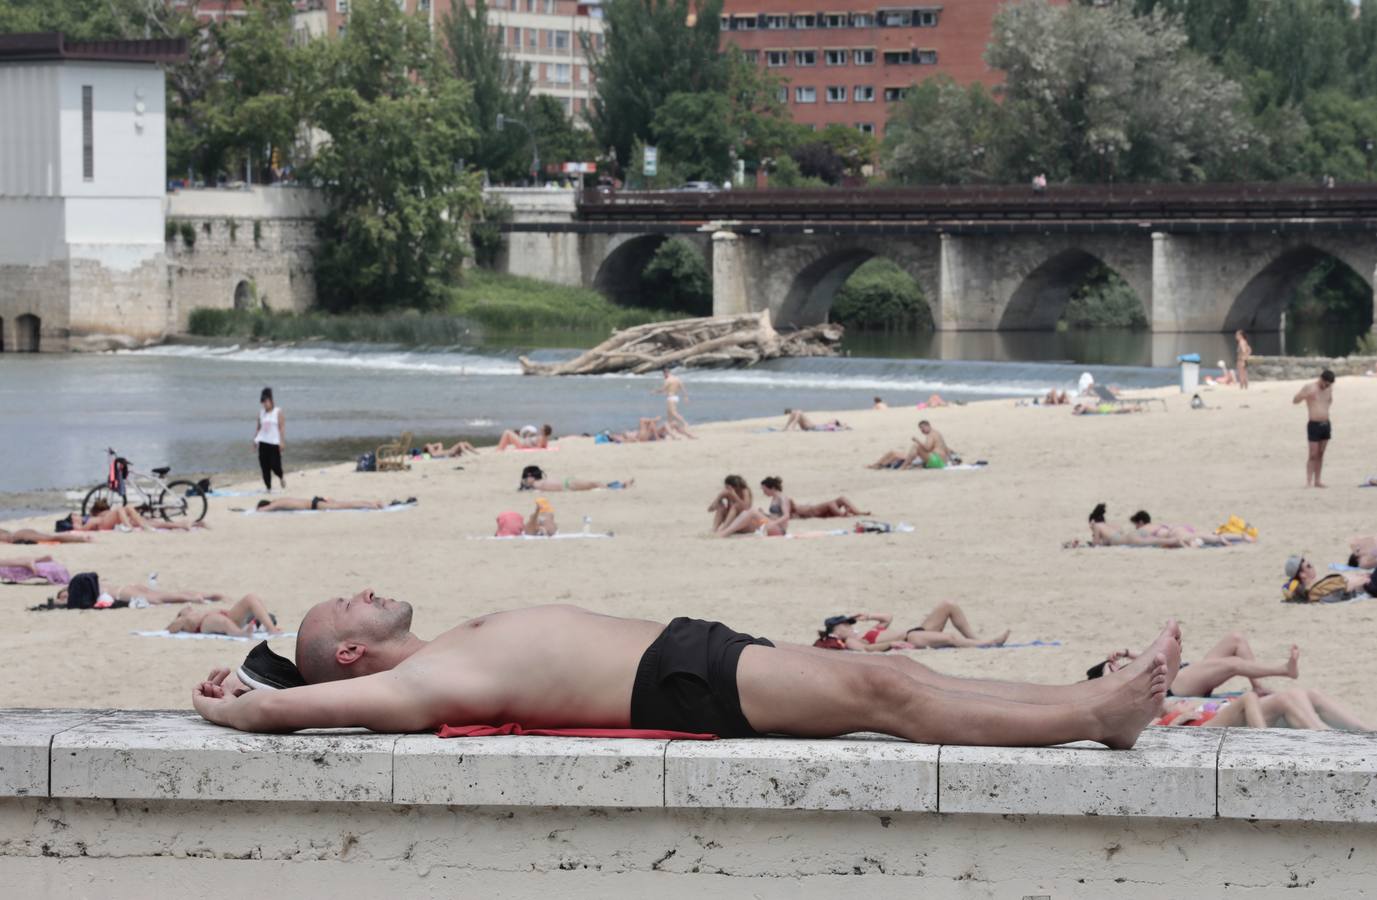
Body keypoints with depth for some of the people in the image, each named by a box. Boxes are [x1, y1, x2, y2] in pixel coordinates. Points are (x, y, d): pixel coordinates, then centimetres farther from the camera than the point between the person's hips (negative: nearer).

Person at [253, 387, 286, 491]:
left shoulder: (278, 412, -3)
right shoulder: (261, 413, 8)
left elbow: (282, 427, -6)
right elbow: (258, 427, 13)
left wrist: (282, 441, -11)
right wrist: (255, 438, 3)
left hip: (274, 443, -4)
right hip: (263, 442, 4)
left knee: (275, 465, -8)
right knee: (264, 466, -1)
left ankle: (281, 477, 23)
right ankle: (268, 486, 7)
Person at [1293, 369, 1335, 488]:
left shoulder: (1329, 389, 9)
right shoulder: (1309, 388, -8)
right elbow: (1294, 400, -14)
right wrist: (1305, 395, -29)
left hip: (1326, 424, 6)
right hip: (1314, 425, -6)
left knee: (1321, 454, 7)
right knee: (1313, 454, -9)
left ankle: (1317, 481, 11)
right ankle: (1309, 481, -8)